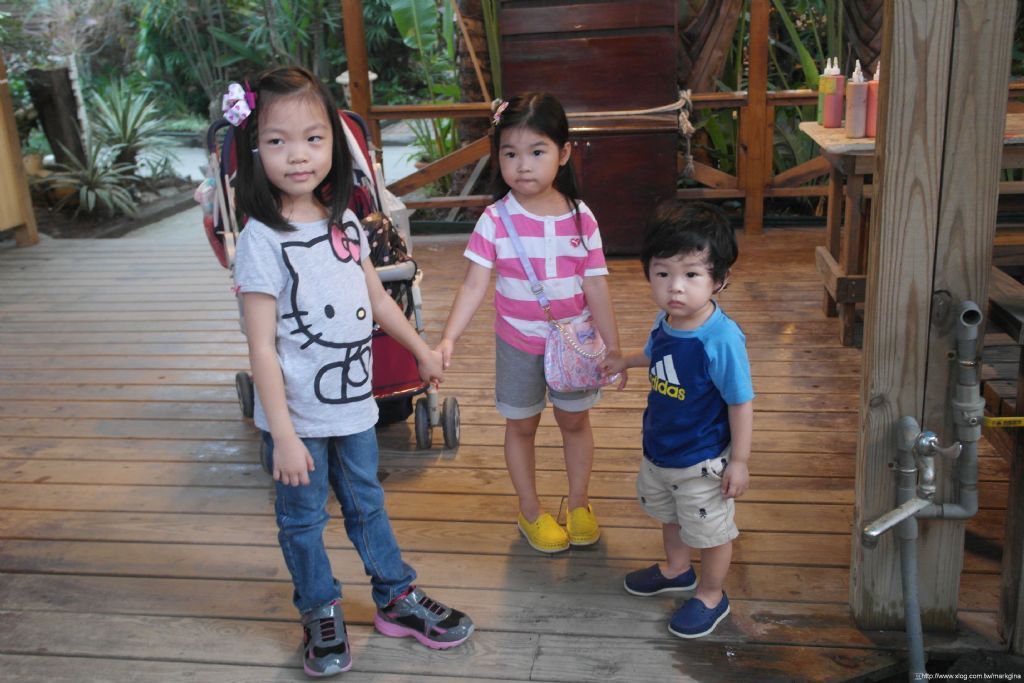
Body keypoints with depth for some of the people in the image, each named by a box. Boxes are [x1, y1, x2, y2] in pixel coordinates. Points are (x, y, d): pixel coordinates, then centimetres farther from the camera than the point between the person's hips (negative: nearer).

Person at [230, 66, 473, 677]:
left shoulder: (345, 222, 0)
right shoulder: (263, 239, -20)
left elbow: (376, 295, 14)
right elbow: (262, 347, -19)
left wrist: (422, 349, 24)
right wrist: (284, 436, -20)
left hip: (353, 403, 6)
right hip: (299, 415, -5)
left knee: (367, 504, 22)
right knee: (303, 520, 13)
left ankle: (397, 598, 39)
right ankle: (322, 616, 34)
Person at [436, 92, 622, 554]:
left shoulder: (581, 217, -10)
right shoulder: (495, 220, -15)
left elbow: (596, 288, -6)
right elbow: (475, 285, -20)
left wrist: (613, 347, -3)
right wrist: (448, 338, -34)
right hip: (518, 343, -1)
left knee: (575, 421, 16)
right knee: (521, 426, 14)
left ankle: (578, 504, 38)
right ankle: (531, 511, 34)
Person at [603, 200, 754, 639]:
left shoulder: (721, 338, -32)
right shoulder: (665, 322, -10)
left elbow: (741, 402, -23)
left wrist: (739, 461, -19)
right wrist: (625, 361, 22)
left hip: (702, 461, -8)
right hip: (659, 450, 8)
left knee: (710, 529, 16)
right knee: (668, 512, 30)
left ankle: (711, 595, 41)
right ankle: (676, 570, 57)